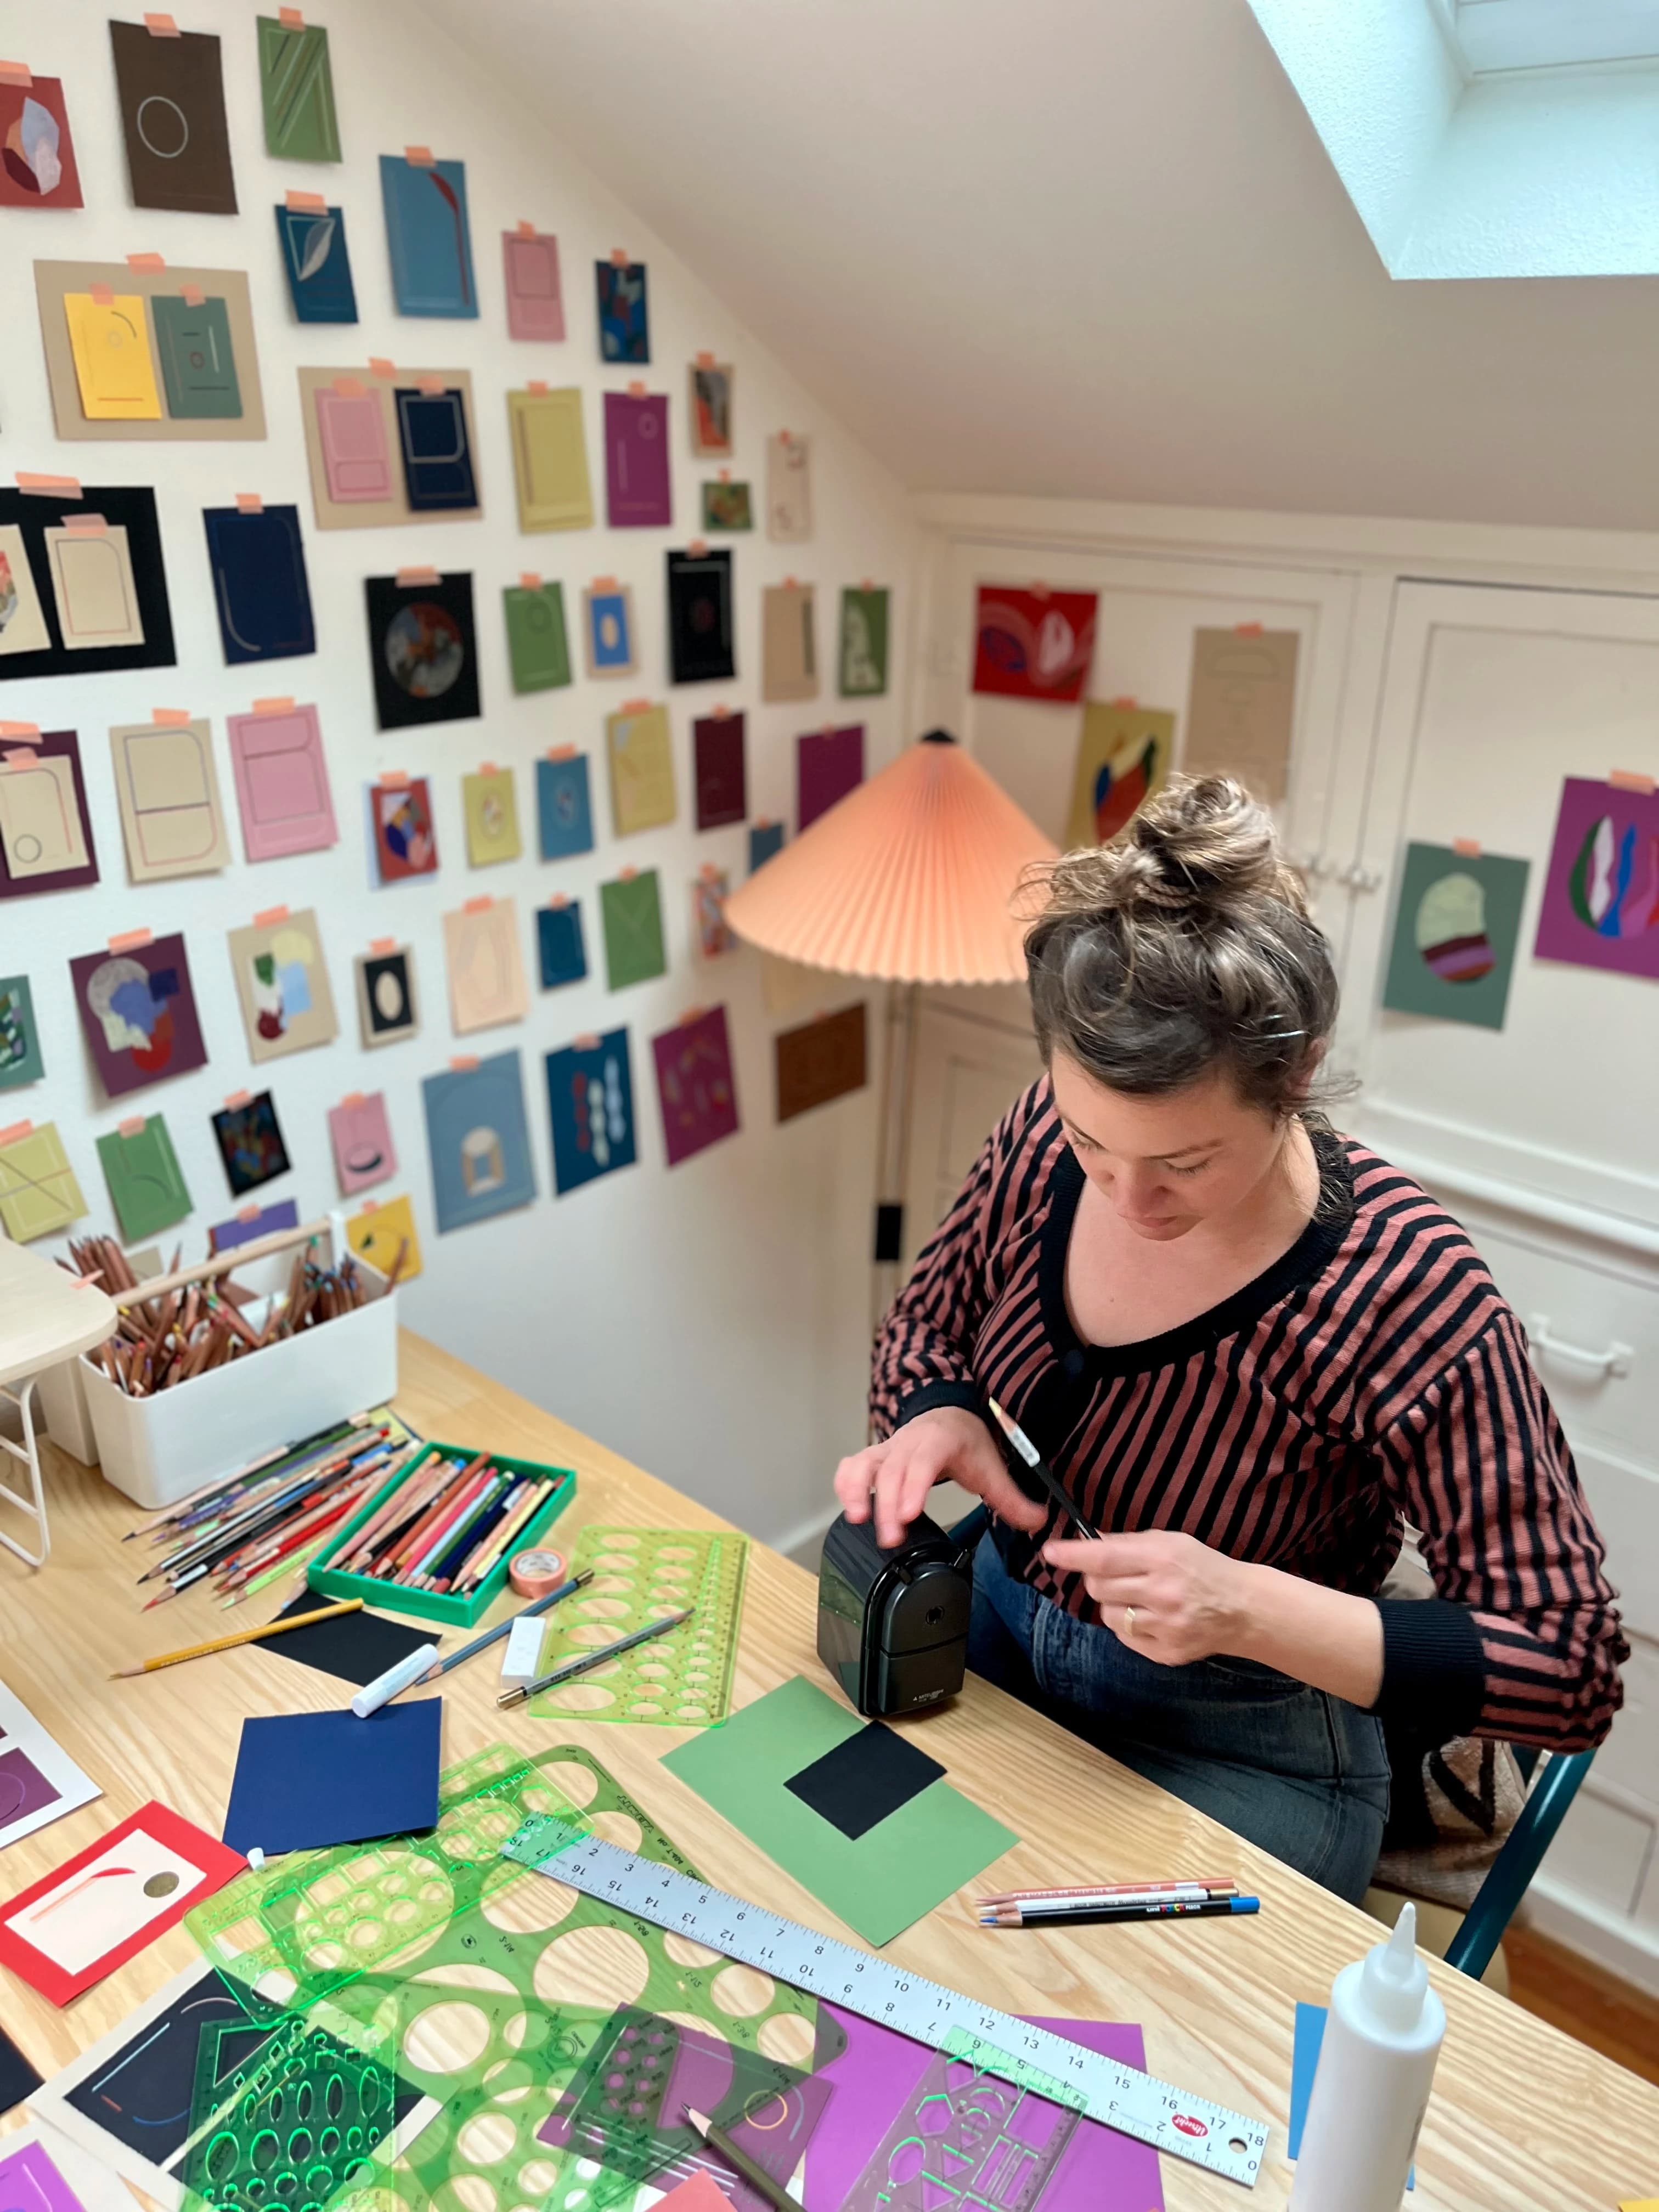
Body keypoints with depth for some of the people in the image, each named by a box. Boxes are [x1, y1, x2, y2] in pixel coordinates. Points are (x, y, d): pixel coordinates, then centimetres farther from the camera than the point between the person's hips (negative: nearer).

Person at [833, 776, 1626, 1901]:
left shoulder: (1408, 1299, -28)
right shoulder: (1045, 1139, -15)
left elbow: (1574, 1671, -21)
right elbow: (929, 1324, 4)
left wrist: (1246, 1609, -34)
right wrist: (934, 1417, -20)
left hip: (1230, 1756, -4)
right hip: (998, 1632, 5)